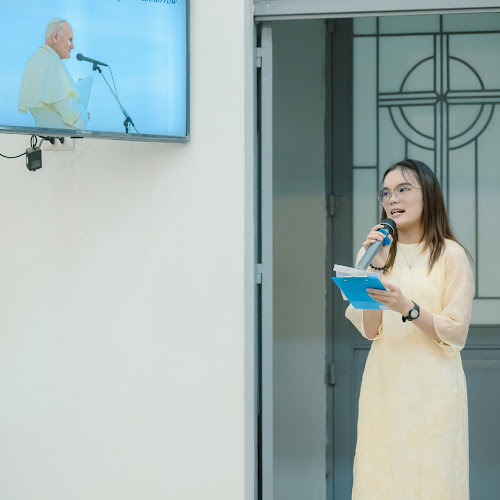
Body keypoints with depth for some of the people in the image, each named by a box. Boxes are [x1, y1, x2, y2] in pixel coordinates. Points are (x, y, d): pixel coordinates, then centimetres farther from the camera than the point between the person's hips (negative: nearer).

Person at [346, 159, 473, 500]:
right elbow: (369, 330, 1)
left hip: (433, 387, -3)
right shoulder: (374, 252, 10)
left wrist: (407, 308, -21)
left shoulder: (451, 255, -3)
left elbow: (455, 334, -7)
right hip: (384, 385, 4)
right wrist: (378, 267, -10)